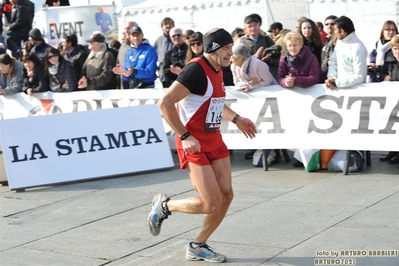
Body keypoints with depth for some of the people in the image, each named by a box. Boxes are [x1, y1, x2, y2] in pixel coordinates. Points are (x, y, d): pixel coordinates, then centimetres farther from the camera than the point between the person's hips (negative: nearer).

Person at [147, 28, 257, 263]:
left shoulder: (218, 70, 8)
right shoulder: (196, 69, -20)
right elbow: (165, 103, -24)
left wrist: (236, 119, 20)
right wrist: (185, 136, -25)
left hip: (215, 141, 9)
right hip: (194, 145, -9)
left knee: (226, 196, 5)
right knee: (212, 204, -10)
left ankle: (198, 247, 20)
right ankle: (164, 205, 15)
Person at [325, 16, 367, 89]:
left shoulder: (358, 48, -15)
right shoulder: (339, 41, 6)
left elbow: (360, 77, -18)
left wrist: (337, 83, -22)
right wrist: (332, 78, -8)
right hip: (339, 85, 5)